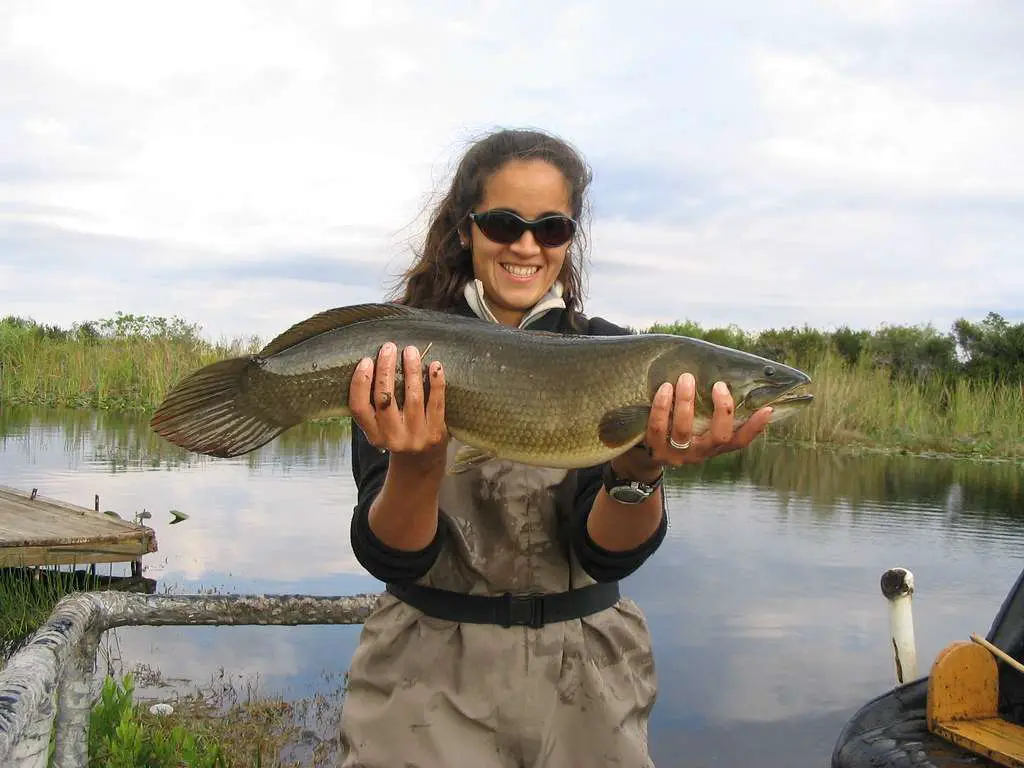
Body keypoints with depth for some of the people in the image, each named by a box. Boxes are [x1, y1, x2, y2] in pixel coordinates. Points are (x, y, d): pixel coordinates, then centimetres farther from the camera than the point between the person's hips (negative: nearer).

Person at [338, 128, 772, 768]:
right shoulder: (399, 355, -8)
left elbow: (608, 553, -13)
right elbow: (388, 558, -15)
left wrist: (640, 471, -33)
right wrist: (415, 464, -34)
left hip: (584, 670, 2)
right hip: (428, 666, -1)